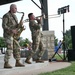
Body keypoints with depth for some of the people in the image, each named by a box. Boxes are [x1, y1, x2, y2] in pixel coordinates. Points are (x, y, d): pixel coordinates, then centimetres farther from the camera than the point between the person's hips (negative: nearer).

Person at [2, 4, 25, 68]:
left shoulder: (14, 16, 18)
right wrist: (11, 30, -25)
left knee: (17, 48, 4)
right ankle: (6, 64, -10)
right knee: (10, 49, -14)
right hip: (8, 34, -9)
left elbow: (16, 25, 19)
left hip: (14, 35, 9)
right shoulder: (6, 16, -10)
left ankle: (17, 62, 9)